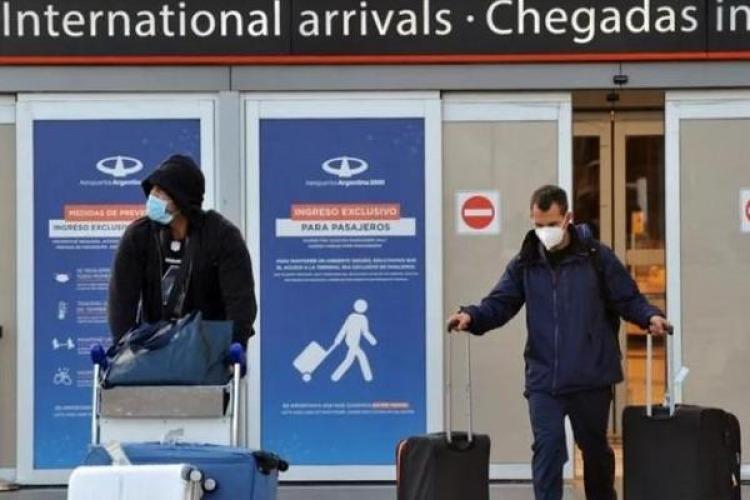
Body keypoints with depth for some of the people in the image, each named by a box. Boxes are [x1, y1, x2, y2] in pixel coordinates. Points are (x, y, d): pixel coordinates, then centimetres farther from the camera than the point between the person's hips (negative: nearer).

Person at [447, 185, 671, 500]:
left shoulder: (596, 257, -2)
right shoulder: (525, 263, 4)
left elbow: (628, 299, 1)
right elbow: (500, 303, 1)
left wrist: (650, 317, -18)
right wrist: (472, 317, -18)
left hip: (591, 378, 0)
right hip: (543, 379, 1)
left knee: (595, 448, 16)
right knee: (547, 448, -9)